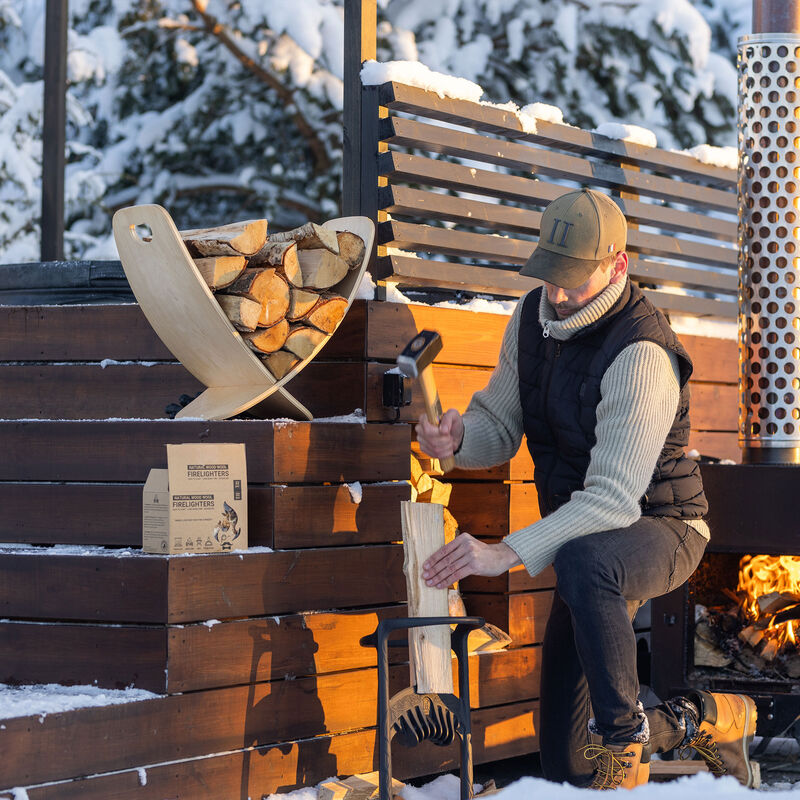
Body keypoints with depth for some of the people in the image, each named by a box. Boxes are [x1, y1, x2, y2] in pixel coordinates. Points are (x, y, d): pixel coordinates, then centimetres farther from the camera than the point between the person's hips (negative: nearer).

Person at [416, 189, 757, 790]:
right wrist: (458, 437, -21)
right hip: (590, 541, 7)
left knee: (583, 563, -45)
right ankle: (704, 722, 29)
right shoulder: (533, 318, -2)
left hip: (661, 531, -7)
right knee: (565, 768, 5)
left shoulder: (641, 356, -28)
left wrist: (507, 553, -43)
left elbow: (613, 498, -34)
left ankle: (624, 738, -29)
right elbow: (501, 430, 4)